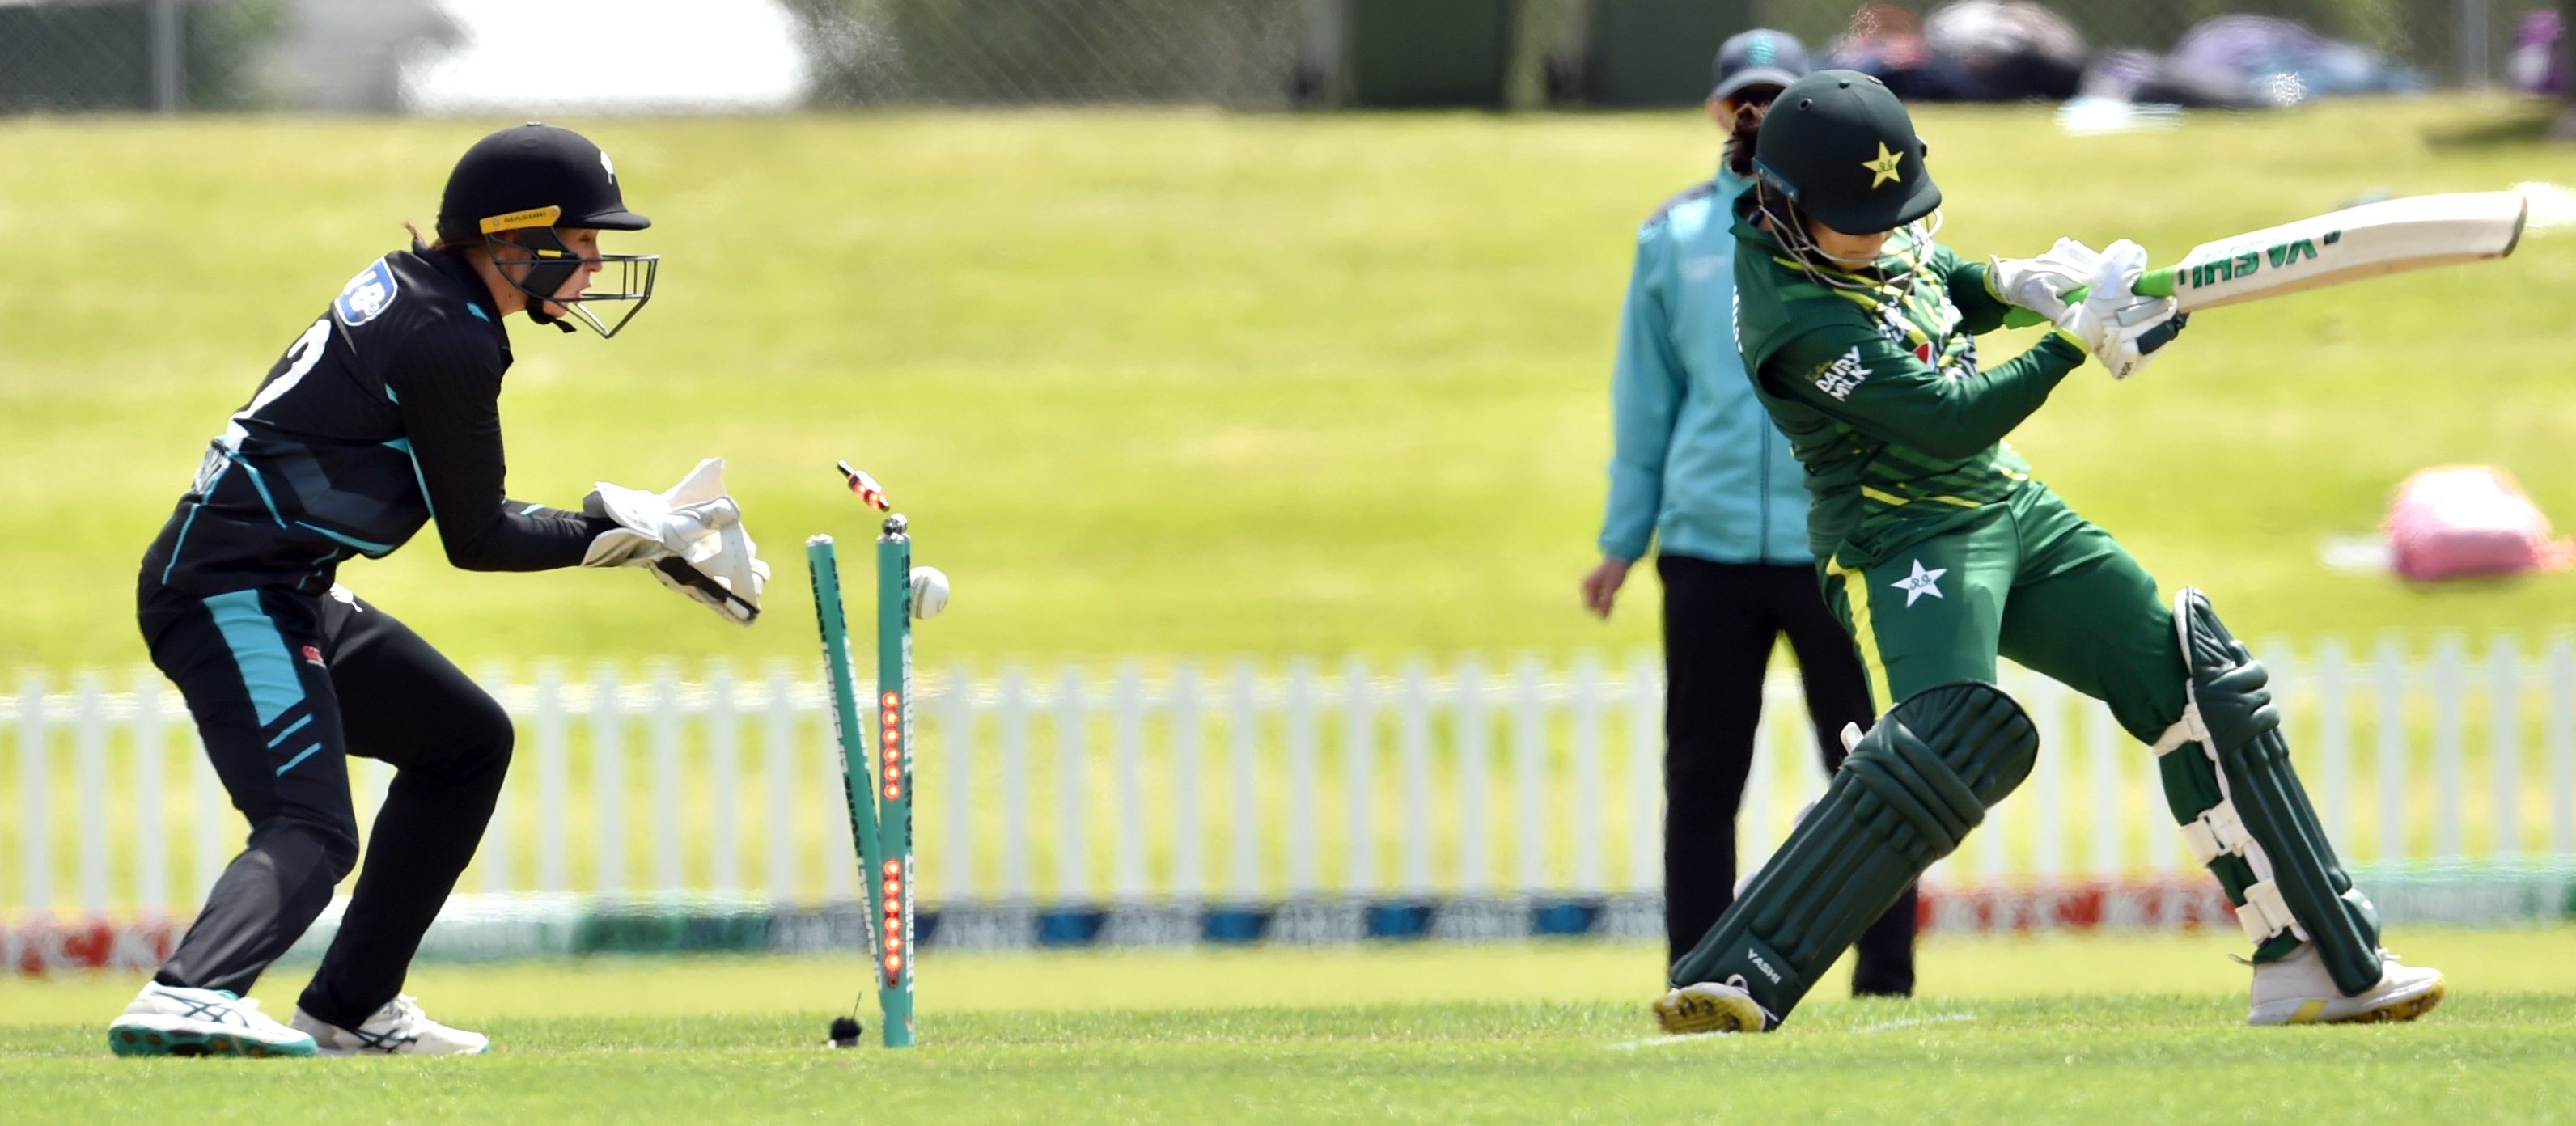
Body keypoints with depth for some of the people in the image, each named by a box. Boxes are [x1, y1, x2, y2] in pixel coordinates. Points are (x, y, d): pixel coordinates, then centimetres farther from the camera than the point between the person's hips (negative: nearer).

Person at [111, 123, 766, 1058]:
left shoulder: (406, 286, 13)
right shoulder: (448, 341, -16)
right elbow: (476, 542, -10)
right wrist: (610, 535, 2)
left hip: (283, 593, 10)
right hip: (232, 591, -10)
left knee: (466, 741, 21)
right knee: (310, 831, -24)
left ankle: (350, 1008, 20)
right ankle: (185, 999, -47)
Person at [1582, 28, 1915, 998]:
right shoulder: (1673, 236, 11)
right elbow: (1645, 399, 16)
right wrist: (1622, 541, 12)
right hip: (1707, 546, 2)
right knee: (1701, 775, 3)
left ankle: (1885, 981, 1)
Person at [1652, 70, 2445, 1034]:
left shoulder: (1872, 229, 2)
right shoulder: (1793, 311, -23)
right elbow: (1947, 418, -25)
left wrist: (2007, 284, 2)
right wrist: (2076, 340, -21)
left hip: (2012, 512, 9)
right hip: (1904, 543, -9)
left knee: (2201, 692, 5)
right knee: (1943, 746, -32)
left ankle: (2310, 967, 11)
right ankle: (1731, 985, -33)